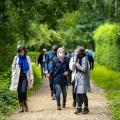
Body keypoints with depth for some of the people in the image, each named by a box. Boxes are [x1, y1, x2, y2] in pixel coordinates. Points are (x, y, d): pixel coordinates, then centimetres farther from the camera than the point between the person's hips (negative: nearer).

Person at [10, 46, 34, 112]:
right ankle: (22, 107, 10)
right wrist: (13, 75, 2)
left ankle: (25, 103, 4)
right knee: (19, 93, 0)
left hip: (25, 77, -1)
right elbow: (13, 67, 12)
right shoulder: (16, 58, 3)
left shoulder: (27, 58, 4)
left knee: (24, 91, -18)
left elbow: (30, 69, 8)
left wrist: (31, 78, 5)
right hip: (18, 78, 1)